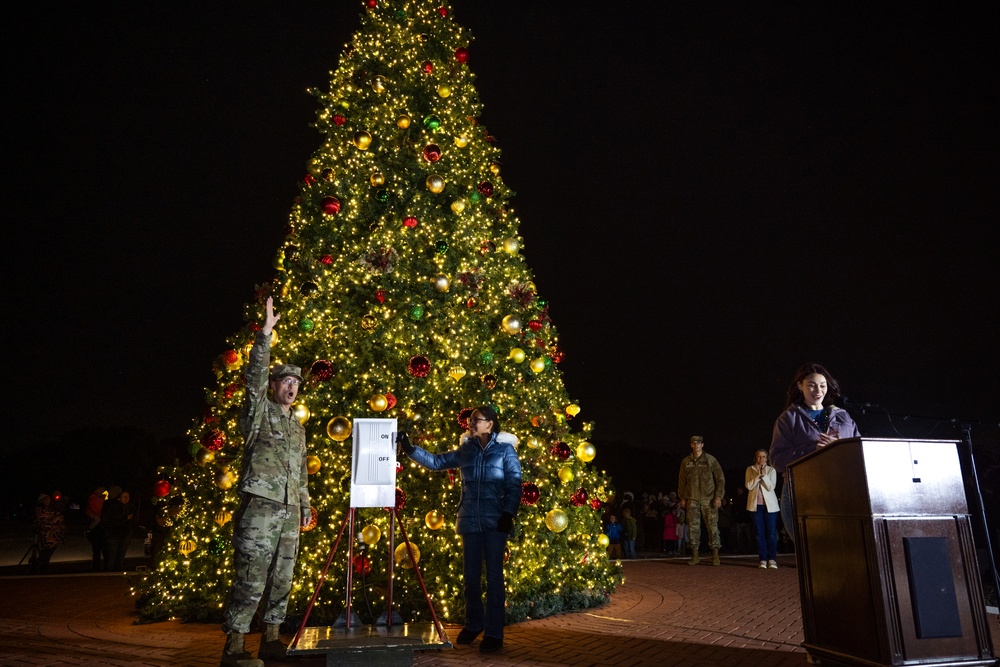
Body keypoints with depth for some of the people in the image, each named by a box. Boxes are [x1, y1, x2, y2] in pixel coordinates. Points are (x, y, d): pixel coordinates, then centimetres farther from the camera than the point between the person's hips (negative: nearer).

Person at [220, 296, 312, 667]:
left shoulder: (298, 426, 20)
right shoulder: (260, 411, 2)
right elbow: (254, 376, -16)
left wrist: (305, 506, 19)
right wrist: (265, 333, -23)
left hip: (289, 511, 7)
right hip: (259, 506, -7)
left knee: (281, 578, 10)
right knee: (250, 578, -6)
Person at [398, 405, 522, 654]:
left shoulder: (505, 449, -3)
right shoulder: (465, 451, 9)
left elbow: (514, 484, -5)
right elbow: (436, 461, 9)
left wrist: (509, 513, -15)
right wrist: (410, 449, -1)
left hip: (495, 521, -4)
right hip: (470, 521, 4)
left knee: (494, 576, 1)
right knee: (470, 575, 12)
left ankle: (494, 633, 11)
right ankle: (474, 624, 31)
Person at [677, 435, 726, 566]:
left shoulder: (711, 460, 3)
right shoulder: (686, 462, 10)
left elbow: (720, 479, 3)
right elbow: (681, 481, 14)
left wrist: (718, 496, -5)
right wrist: (682, 498, 9)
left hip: (708, 500, -2)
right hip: (692, 500, 2)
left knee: (712, 527, -4)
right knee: (693, 527, -1)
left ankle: (715, 555, 4)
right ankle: (695, 555, 6)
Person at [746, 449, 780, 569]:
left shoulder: (771, 470, 4)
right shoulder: (750, 469, 6)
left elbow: (771, 487, -6)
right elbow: (749, 486, -5)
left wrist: (764, 475, -18)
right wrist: (758, 475, -13)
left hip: (770, 504, 0)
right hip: (756, 504, 1)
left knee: (771, 533, -2)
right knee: (760, 533, 1)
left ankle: (772, 559, 4)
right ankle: (763, 559, 5)